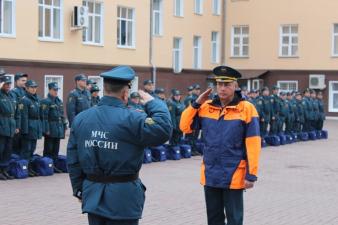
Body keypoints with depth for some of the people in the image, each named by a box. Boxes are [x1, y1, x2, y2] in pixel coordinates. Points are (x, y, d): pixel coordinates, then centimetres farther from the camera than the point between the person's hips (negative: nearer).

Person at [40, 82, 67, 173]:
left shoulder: (59, 101, 14)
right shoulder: (46, 102, -10)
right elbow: (44, 117, -14)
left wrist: (64, 126, 13)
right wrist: (46, 129, -18)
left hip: (59, 128, 7)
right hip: (51, 129, -7)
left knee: (56, 149, 11)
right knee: (49, 149, -2)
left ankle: (53, 165, 17)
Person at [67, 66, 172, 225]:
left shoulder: (81, 119, 2)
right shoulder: (131, 119, -16)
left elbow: (72, 159, 6)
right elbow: (163, 130, -23)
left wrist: (79, 189, 16)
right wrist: (153, 103, -8)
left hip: (93, 195, 5)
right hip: (123, 197, -5)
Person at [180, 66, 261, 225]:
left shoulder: (246, 108, -9)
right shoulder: (206, 107, 5)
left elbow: (253, 144, -10)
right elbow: (185, 127, 7)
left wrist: (251, 175, -13)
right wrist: (196, 104, -3)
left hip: (234, 176, -4)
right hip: (210, 175, 5)